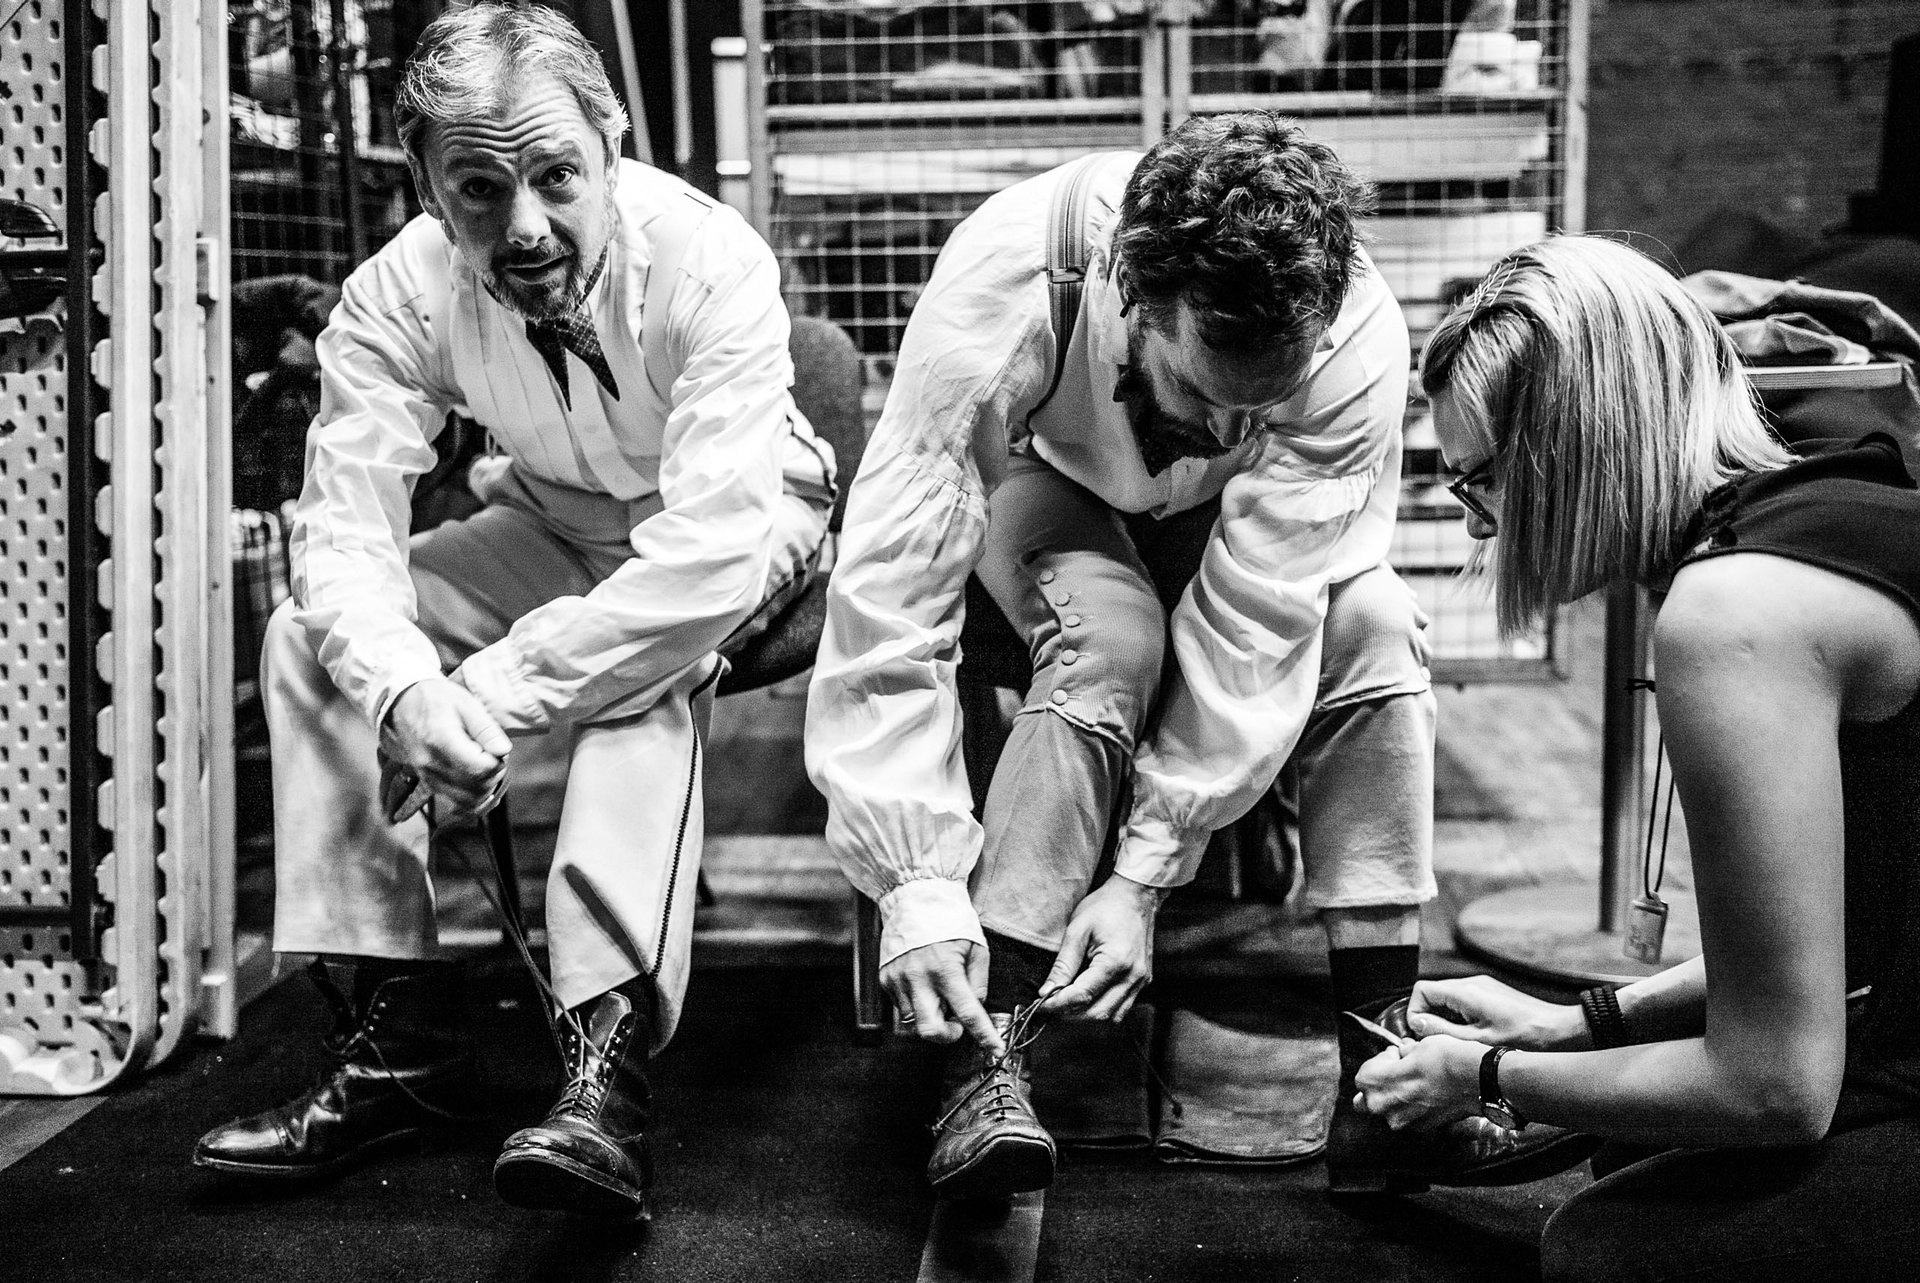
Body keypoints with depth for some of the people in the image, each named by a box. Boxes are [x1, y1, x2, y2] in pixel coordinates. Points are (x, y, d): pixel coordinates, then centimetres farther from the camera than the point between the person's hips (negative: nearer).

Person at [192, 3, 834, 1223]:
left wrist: (497, 689, -43)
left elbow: (708, 552, -40)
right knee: (311, 637, -14)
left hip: (743, 526, -4)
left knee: (648, 660, -38)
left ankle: (613, 1055, -38)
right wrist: (407, 693, -45)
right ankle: (394, 1034, -13)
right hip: (556, 527, 5)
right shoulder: (399, 294, -20)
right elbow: (343, 532, -23)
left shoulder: (712, 263, -33)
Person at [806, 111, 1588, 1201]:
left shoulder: (1358, 342, -35)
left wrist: (1145, 874, -36)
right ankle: (988, 1062, -30)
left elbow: (1256, 624, -33)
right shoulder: (1002, 289, -40)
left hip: (1228, 527, 2)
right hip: (1048, 488, -2)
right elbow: (891, 595, -40)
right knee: (1111, 637, -34)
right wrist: (917, 881, -44)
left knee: (1375, 629, -27)